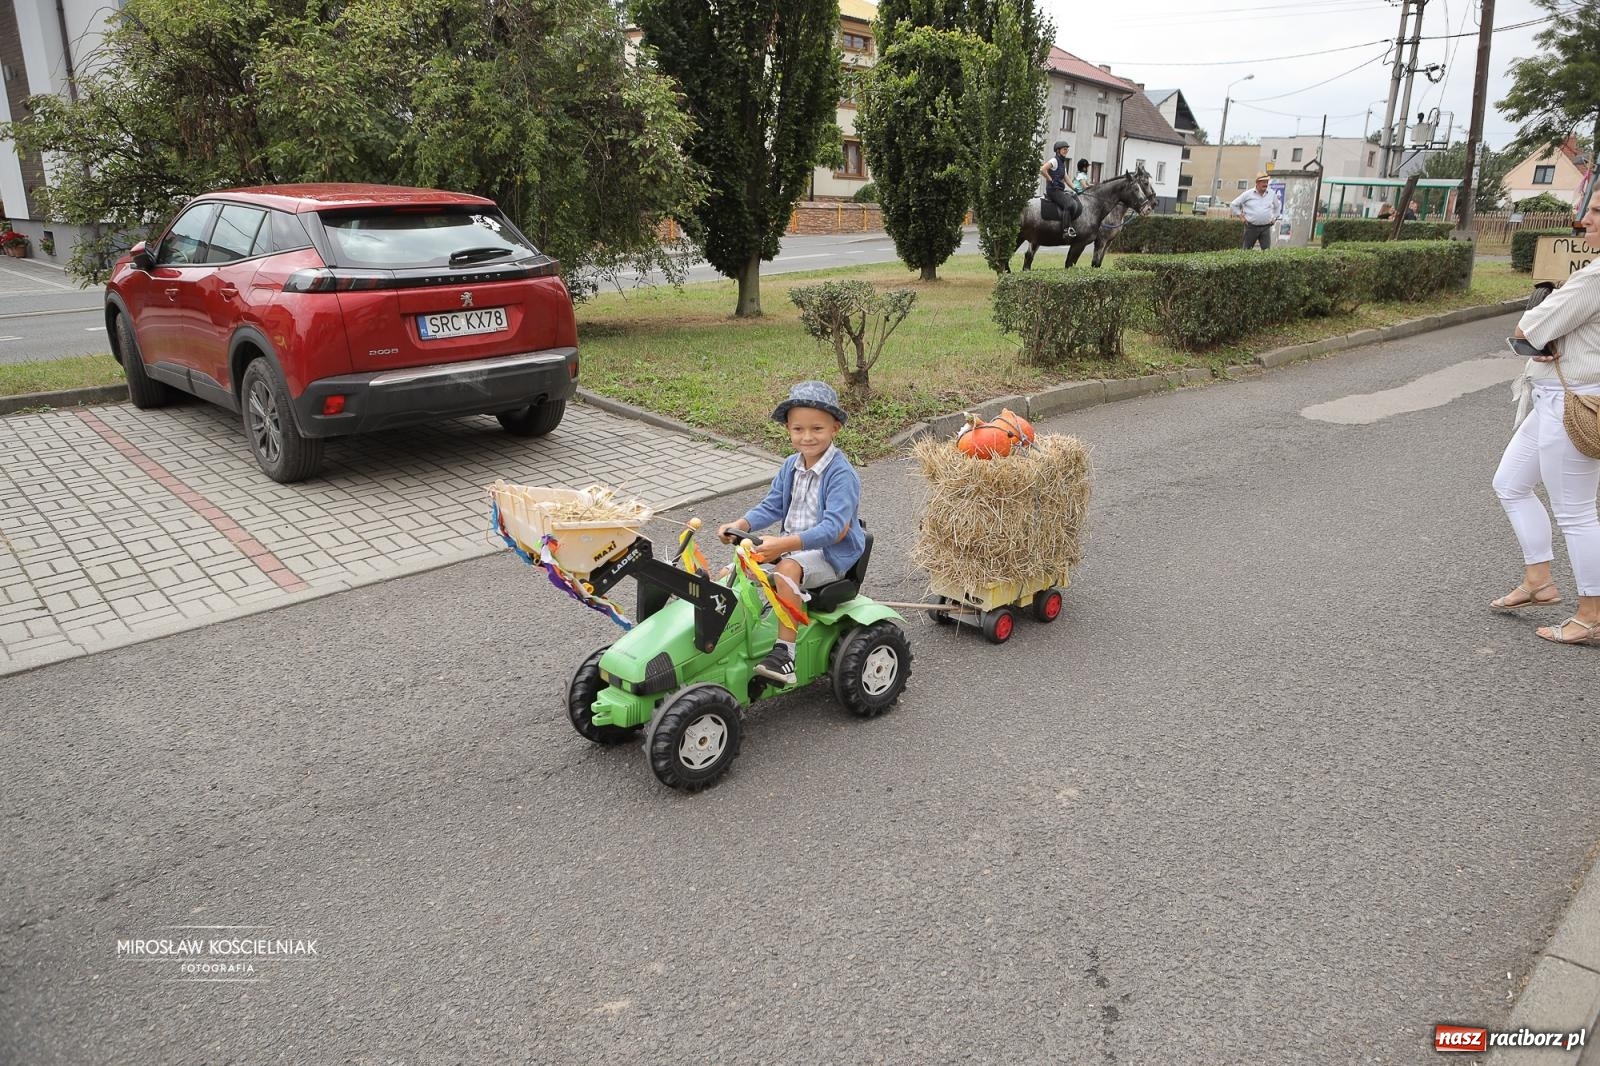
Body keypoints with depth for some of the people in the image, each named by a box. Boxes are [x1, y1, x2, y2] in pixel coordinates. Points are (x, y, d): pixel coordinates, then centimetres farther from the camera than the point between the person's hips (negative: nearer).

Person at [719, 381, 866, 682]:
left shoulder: (841, 473, -20)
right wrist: (741, 525, -10)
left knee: (787, 569, -35)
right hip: (790, 545, 8)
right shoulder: (790, 466, 4)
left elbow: (835, 529, -29)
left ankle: (785, 652, -35)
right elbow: (771, 507, 10)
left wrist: (784, 544, -40)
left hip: (830, 553, -8)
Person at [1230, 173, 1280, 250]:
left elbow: (1276, 207, 27)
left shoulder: (1271, 194, 9)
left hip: (1266, 227, 2)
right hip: (1251, 227, -2)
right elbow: (1233, 205, 5)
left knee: (1267, 250, -5)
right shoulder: (1248, 194, -1)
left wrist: (1274, 219, 16)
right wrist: (1242, 217, 0)